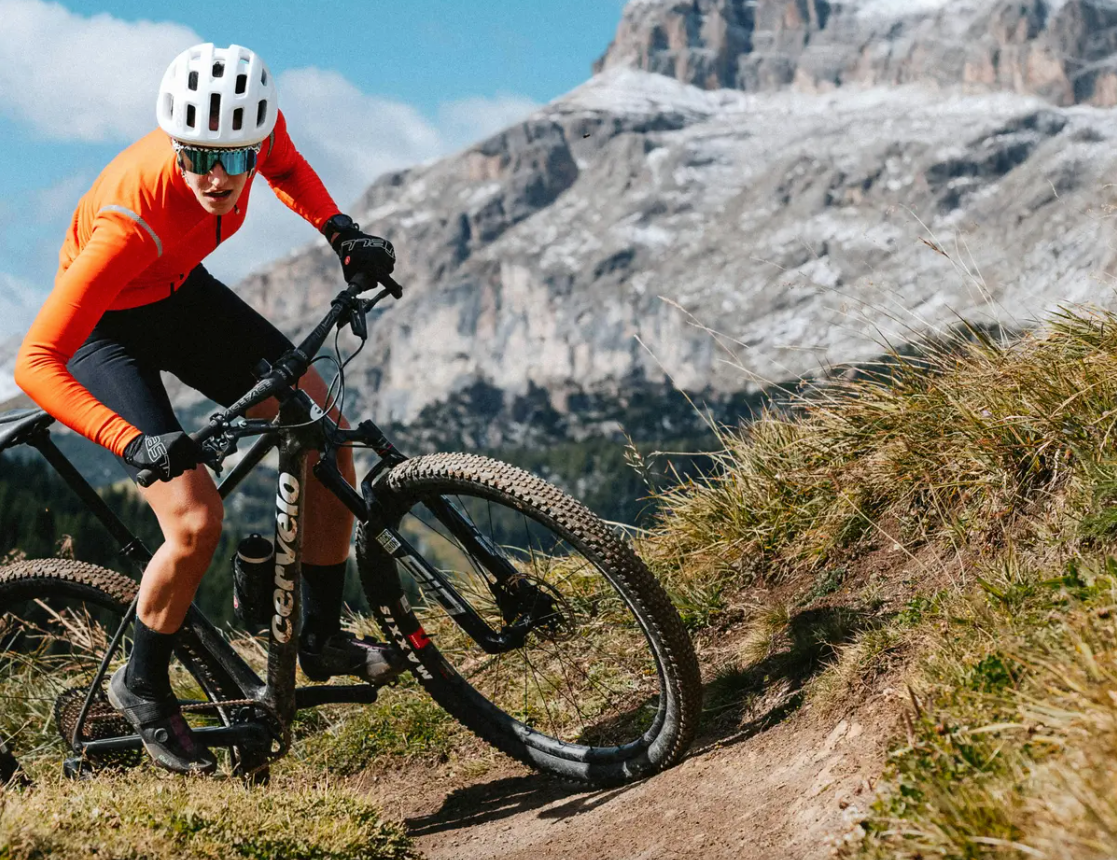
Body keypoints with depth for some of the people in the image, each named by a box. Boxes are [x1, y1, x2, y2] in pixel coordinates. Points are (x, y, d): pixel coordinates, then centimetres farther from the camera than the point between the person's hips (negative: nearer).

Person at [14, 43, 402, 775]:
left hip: (182, 295, 6)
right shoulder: (132, 220, -40)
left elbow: (287, 167, 5)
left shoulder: (254, 126, -24)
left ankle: (323, 638, 11)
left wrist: (343, 231, -12)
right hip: (107, 330, -6)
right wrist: (134, 443, -51)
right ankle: (143, 688, 9)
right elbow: (35, 363, -40)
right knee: (198, 523, -18)